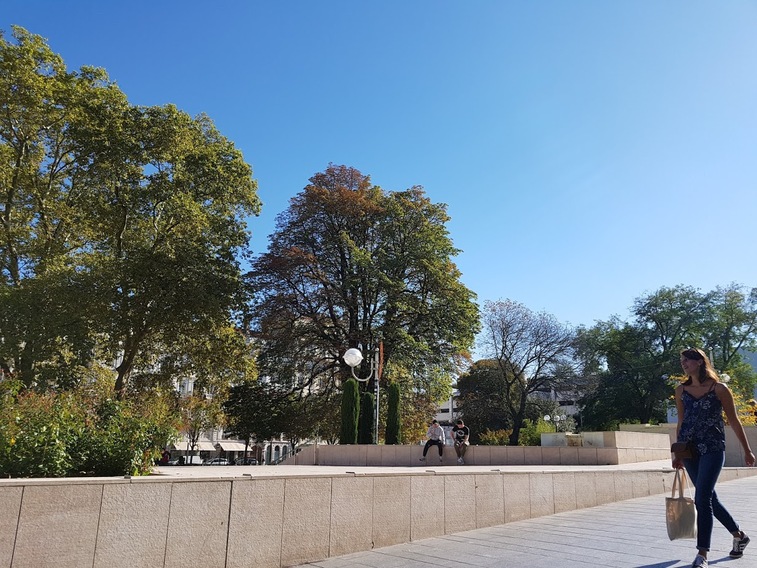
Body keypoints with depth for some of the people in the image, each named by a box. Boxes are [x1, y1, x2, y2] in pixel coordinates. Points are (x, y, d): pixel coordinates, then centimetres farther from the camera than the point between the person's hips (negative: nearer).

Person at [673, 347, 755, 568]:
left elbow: (734, 421, 3)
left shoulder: (719, 389, -4)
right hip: (690, 450, 5)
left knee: (702, 499, -13)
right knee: (709, 498, 14)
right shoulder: (681, 390, 7)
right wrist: (678, 453, 13)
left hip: (713, 449, -5)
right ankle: (739, 535, 37)